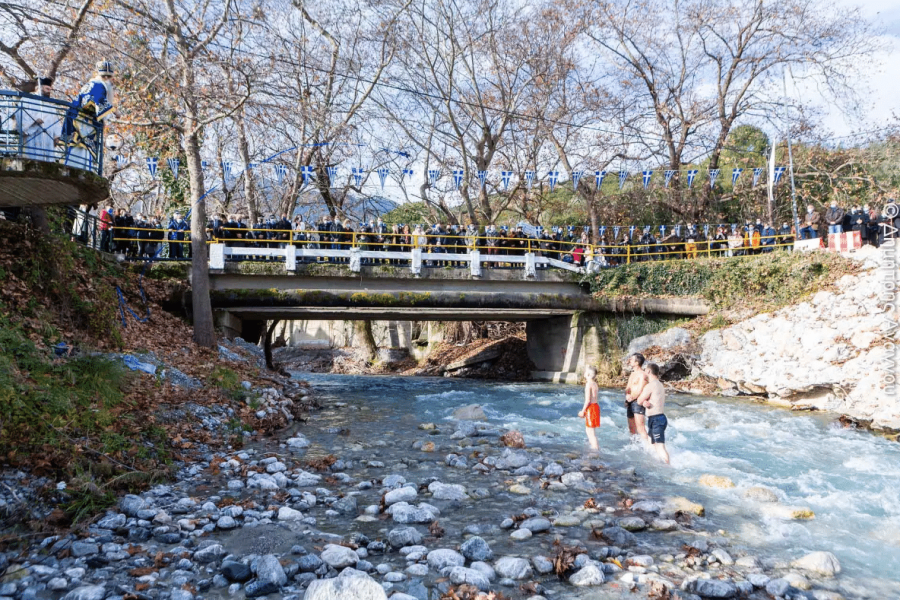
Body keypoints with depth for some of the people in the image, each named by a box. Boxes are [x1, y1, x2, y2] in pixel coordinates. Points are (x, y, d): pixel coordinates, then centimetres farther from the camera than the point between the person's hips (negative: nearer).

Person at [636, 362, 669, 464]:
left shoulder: (650, 386, -15)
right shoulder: (660, 385, 17)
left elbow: (639, 401, -9)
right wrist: (645, 402, -8)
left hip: (656, 419, -10)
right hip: (661, 417, 10)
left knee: (660, 446, -12)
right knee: (652, 444, 21)